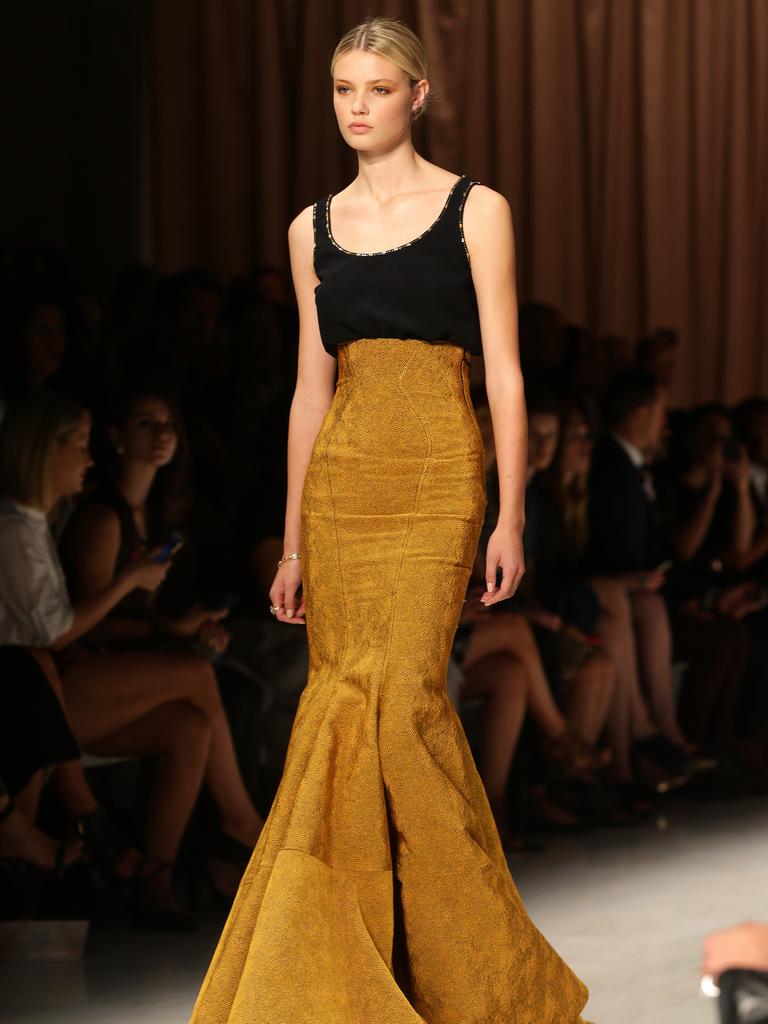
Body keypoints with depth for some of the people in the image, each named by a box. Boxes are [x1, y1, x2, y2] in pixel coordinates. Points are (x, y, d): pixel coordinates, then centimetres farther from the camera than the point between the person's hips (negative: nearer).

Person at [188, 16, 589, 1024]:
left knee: (401, 690, -16)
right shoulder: (314, 229, 14)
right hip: (339, 481, 4)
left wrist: (510, 519, -7)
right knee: (341, 695, -1)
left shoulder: (475, 209, 2)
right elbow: (311, 388, 16)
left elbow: (505, 374, -1)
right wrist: (294, 541, 13)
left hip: (435, 478, -4)